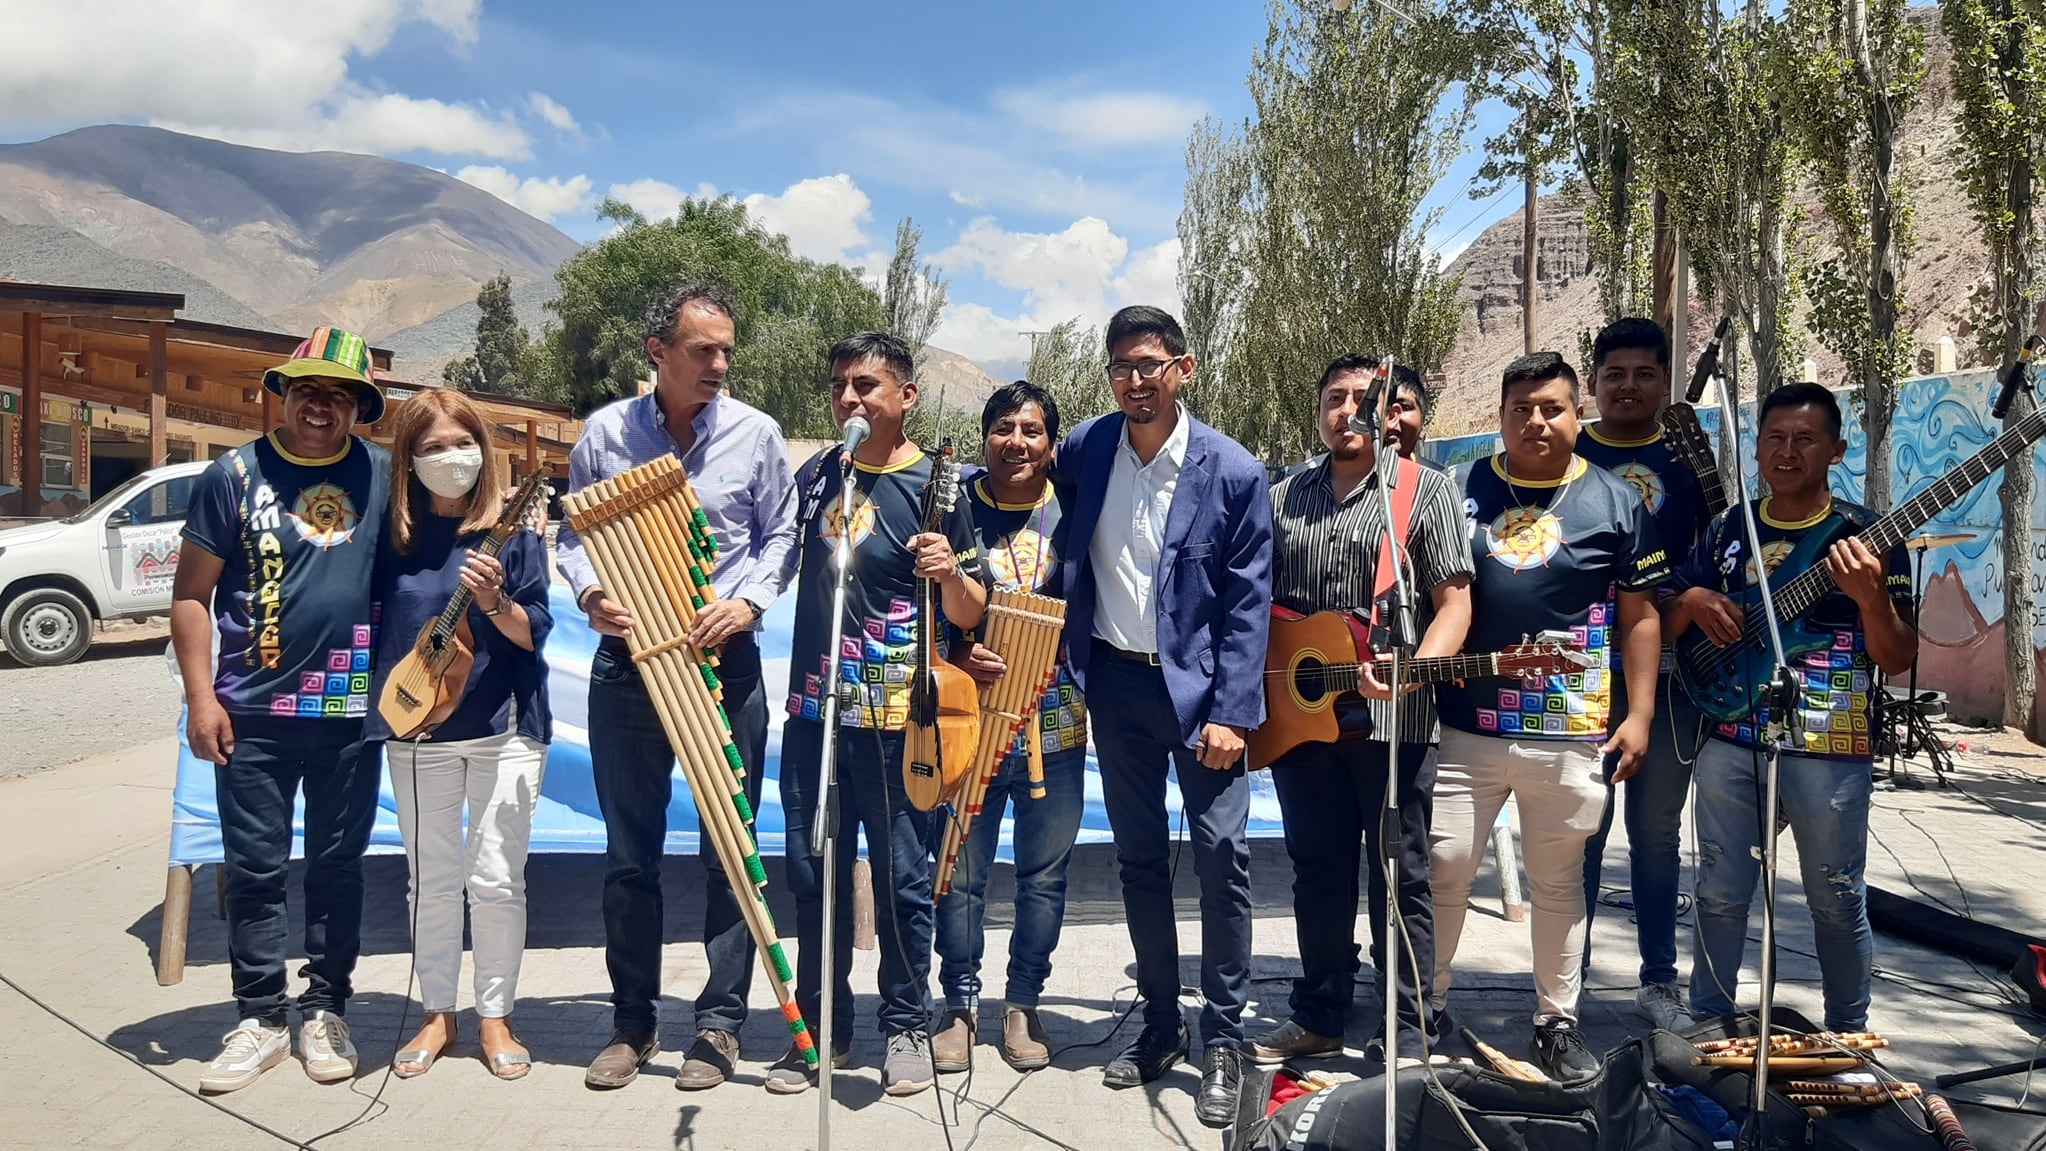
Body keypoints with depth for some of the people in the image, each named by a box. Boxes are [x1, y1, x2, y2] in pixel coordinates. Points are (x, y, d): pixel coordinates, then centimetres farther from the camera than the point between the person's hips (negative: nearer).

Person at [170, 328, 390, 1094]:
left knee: (338, 865, 10)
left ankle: (324, 1013, 24)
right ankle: (260, 1019, 20)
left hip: (352, 712, 1)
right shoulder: (235, 475, -1)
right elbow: (192, 593, 1)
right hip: (252, 713, 0)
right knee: (254, 870, 7)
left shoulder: (383, 475, 1)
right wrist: (200, 697, -6)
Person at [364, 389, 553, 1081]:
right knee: (432, 882, 11)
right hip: (417, 732, 2)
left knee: (497, 881, 1)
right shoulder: (395, 536, 3)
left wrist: (493, 600, -24)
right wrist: (390, 708, -5)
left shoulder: (512, 529, -3)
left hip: (504, 729, -2)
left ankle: (495, 1017, 17)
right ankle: (437, 1014, 25)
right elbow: (376, 624, 9)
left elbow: (533, 634, -6)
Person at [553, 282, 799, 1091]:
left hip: (725, 660, -1)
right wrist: (588, 593, -10)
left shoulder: (755, 434, 0)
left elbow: (780, 533, 5)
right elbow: (573, 534, 9)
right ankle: (631, 1024, 22)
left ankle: (719, 1025, 16)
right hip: (627, 662, 1)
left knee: (729, 853, 3)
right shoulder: (605, 432, 3)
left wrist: (748, 600, -12)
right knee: (630, 854, 9)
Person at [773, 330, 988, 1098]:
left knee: (902, 879, 4)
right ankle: (820, 1026, 25)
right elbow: (786, 561, 25)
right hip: (813, 711, 5)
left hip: (896, 720, -4)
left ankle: (906, 1027, 22)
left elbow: (970, 614, -6)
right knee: (812, 876, 10)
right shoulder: (817, 473, 9)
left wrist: (949, 572, -25)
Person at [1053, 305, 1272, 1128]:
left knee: (1221, 857, -6)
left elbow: (1248, 603, -8)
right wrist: (1065, 666, 8)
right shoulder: (1082, 450, 0)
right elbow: (1062, 553, 15)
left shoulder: (1233, 471, -9)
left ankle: (1222, 1042, 10)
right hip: (1116, 683, 3)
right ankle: (1160, 1027, 25)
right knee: (1139, 860, 11)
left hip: (1199, 687, -3)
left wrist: (1229, 713, -14)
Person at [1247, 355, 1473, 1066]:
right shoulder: (1283, 499, 13)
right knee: (1318, 871, 14)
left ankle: (1405, 1037, 16)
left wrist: (1415, 669, -23)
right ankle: (1318, 1018, 28)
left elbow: (1454, 601, -6)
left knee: (1400, 876, 4)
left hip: (1392, 720, -4)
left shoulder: (1426, 491, 0)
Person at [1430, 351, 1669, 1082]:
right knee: (1442, 865, 4)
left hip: (1574, 733, 0)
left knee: (1558, 882, 11)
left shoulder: (1616, 502, 5)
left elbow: (1640, 616, 6)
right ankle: (1425, 1004, 21)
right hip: (1467, 725, 1)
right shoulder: (1459, 491, 6)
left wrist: (1639, 715, 0)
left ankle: (1557, 1020, 25)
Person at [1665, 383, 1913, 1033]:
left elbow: (1898, 661, -6)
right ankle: (1707, 1020, 27)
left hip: (1830, 748, -3)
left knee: (1836, 898, 9)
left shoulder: (1867, 536, -2)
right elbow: (1667, 629, 12)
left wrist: (1872, 596, -24)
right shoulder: (1726, 530, 8)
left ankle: (1849, 1034, 28)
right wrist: (1691, 602, -10)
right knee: (1720, 890, 11)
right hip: (1730, 740, 3)